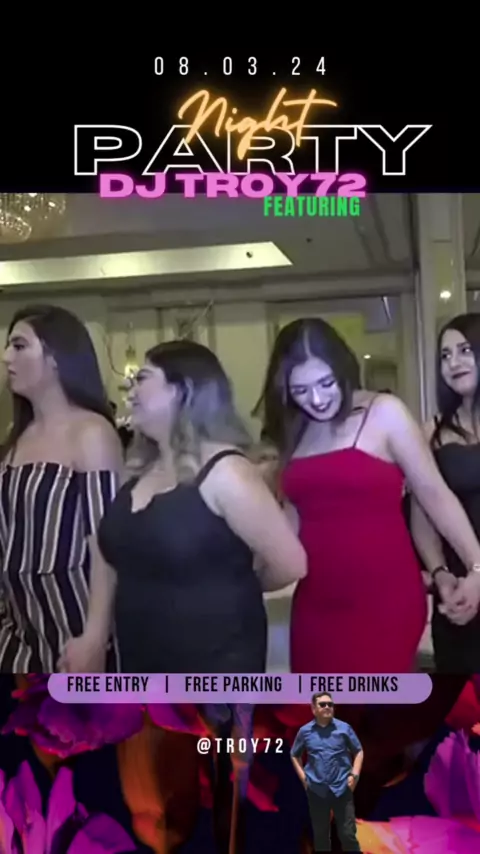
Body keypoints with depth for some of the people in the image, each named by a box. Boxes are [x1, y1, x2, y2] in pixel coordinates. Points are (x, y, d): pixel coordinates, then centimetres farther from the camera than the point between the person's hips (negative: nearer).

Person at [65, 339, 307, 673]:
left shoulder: (223, 471, -18)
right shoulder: (143, 473, 7)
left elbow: (290, 564, -19)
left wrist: (233, 588, 0)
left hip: (217, 662, -7)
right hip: (141, 661, 7)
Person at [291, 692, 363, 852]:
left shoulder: (344, 728, -1)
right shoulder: (305, 731, 1)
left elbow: (358, 752, 8)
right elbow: (294, 755, 15)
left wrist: (354, 774, -4)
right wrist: (303, 776, 4)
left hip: (342, 788, -1)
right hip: (316, 790, 1)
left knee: (348, 834, 1)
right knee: (320, 834, 11)